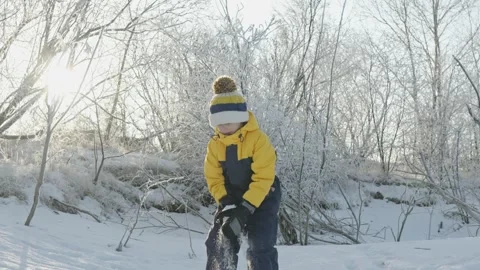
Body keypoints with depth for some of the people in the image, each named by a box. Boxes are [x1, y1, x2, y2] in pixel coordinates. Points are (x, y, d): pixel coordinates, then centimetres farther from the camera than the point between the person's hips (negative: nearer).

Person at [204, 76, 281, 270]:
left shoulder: (258, 139, -23)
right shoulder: (214, 144, -6)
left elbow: (263, 179, -25)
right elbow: (214, 179, -3)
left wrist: (245, 209, -29)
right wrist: (227, 205, -18)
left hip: (262, 198, -5)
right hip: (232, 199, 5)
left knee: (260, 248, -16)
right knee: (218, 244, -2)